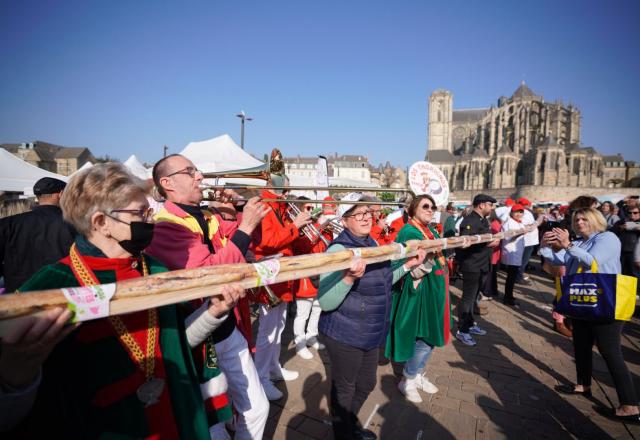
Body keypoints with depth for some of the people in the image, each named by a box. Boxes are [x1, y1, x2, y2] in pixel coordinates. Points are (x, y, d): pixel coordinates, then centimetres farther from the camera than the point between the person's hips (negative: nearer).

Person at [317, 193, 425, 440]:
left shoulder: (372, 244, 2)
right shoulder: (338, 250, -24)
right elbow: (325, 303, -27)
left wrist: (408, 265, 7)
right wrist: (349, 277, -41)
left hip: (370, 333, 8)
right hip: (344, 336, -8)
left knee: (366, 384, 25)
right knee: (344, 390, 15)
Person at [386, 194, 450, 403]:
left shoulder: (432, 231, 11)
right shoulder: (409, 232, -16)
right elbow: (413, 271, -25)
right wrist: (431, 255, -36)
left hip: (434, 290, 9)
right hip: (419, 292, -9)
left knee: (432, 337, 16)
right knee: (424, 339, -1)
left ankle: (417, 374, 36)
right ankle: (407, 381, 21)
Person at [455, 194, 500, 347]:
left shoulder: (484, 220, 14)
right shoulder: (469, 221, -18)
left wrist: (494, 240, 7)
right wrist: (487, 244, -27)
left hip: (482, 265, 10)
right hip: (472, 266, -10)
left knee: (473, 296, 19)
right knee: (468, 298, -3)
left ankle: (470, 324, 32)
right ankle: (462, 331, 7)